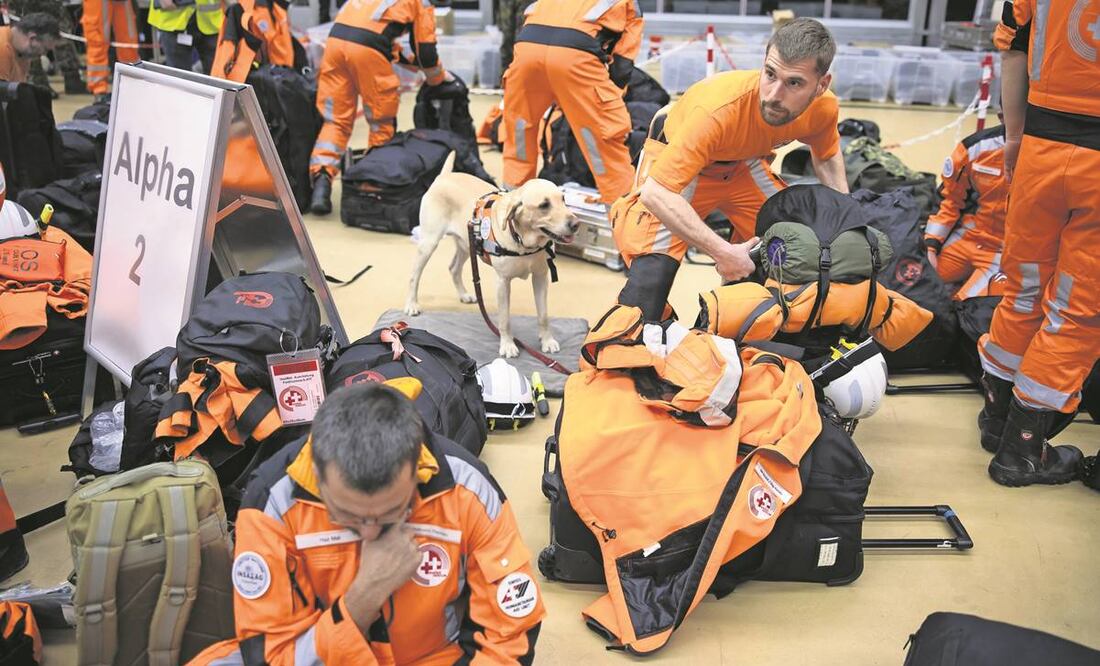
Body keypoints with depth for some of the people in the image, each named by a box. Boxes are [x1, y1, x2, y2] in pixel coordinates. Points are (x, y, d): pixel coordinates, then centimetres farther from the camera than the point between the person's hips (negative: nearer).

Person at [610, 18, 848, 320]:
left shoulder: (824, 107, -21)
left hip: (744, 164, 6)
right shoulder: (720, 109, -41)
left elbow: (827, 154, 5)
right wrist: (723, 251, -41)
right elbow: (656, 193, -42)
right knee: (654, 270, -24)